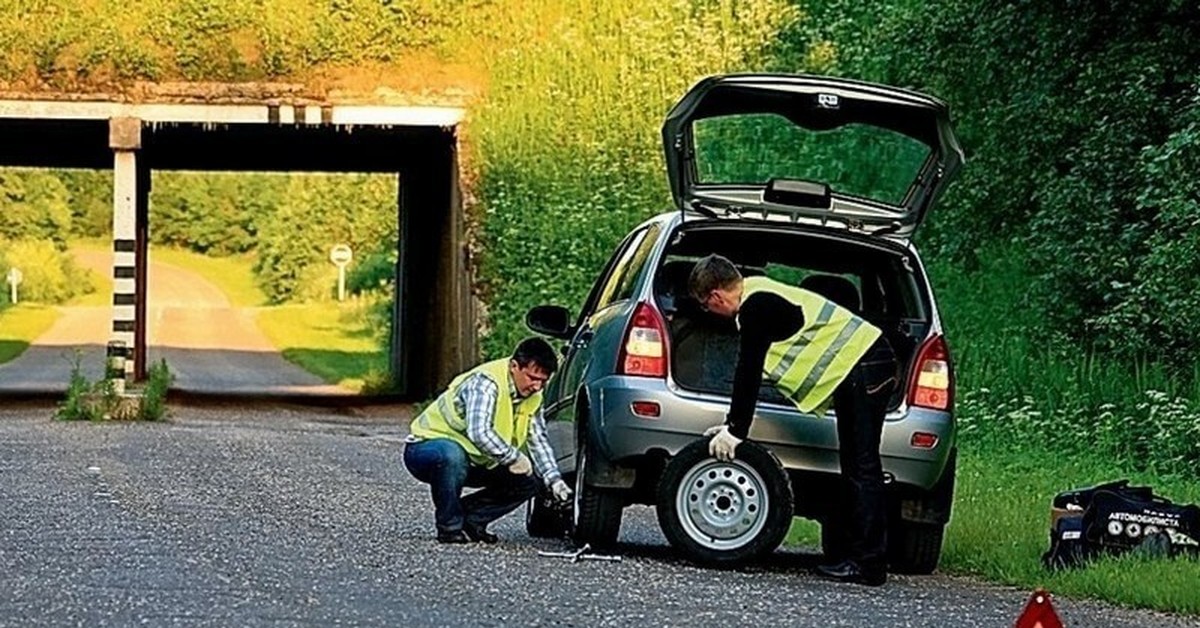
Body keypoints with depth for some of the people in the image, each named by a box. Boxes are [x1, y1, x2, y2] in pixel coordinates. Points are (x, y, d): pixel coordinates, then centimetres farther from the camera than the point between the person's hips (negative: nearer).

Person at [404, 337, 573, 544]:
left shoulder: (533, 396, -1)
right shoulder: (486, 382, -28)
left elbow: (538, 441, 5)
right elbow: (479, 432, -40)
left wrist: (554, 480, -9)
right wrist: (513, 457, -32)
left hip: (473, 461, 8)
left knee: (527, 483, -1)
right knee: (451, 455, -42)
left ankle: (470, 519, 7)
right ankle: (449, 526, -23)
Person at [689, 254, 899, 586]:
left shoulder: (756, 308, -13)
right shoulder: (758, 295, 20)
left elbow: (749, 372, -14)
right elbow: (750, 371, 25)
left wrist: (735, 431, -8)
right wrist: (732, 424, 24)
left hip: (864, 368, -11)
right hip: (861, 366, 11)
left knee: (861, 468, -11)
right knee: (854, 466, 11)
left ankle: (869, 564, -13)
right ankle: (842, 555, 13)